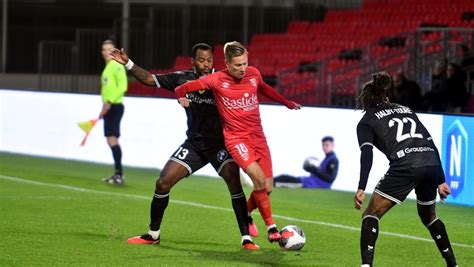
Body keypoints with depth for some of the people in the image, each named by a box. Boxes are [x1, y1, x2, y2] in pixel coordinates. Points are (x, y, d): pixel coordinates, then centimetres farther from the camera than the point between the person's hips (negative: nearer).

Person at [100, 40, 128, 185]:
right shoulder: (107, 67, 18)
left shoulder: (117, 66, -10)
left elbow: (122, 87, -20)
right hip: (109, 107, 10)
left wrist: (110, 101, -22)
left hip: (115, 106, -10)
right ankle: (117, 174, 15)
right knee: (112, 140, 11)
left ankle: (119, 175, -19)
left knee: (112, 139, -16)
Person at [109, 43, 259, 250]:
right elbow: (150, 79, 4)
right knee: (162, 183, -3)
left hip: (220, 144, -3)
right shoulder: (182, 79, -4)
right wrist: (128, 63, -4)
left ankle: (246, 238, -14)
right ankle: (153, 234, 16)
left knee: (235, 183, -23)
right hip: (194, 144, 3)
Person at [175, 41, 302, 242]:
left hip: (258, 136, 5)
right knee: (259, 178, -24)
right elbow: (182, 89, -3)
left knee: (267, 188, 2)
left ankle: (246, 214, 32)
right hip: (236, 138, -5)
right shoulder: (217, 80, -9)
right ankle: (271, 227, -13)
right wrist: (182, 97, -24)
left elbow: (264, 89, 26)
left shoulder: (254, 74, 2)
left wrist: (286, 102, 34)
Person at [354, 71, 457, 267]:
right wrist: (441, 180, 23)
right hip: (432, 165, 5)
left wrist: (361, 188, -12)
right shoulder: (406, 110, 30)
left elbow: (367, 154, -4)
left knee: (371, 215, 6)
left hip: (405, 167, -5)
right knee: (429, 217, 29)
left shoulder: (367, 121, 15)